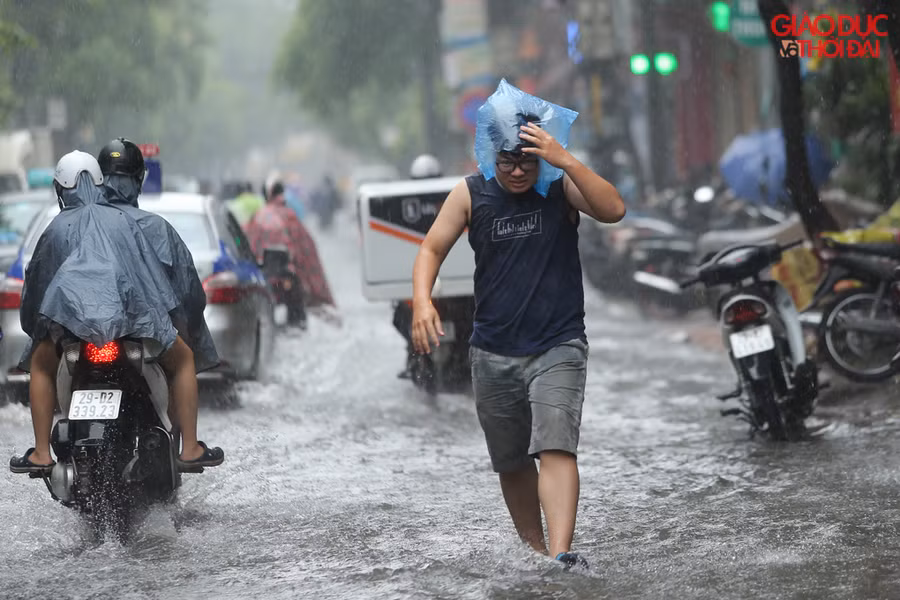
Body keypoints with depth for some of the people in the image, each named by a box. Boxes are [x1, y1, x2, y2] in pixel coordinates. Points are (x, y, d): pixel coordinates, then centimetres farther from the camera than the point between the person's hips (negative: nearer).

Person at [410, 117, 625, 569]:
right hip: (493, 353, 3)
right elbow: (432, 249, 3)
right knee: (511, 463, 12)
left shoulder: (562, 187, -5)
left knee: (555, 447, -20)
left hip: (558, 348, -3)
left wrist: (566, 161, -28)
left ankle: (560, 557, -30)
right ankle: (533, 553, 28)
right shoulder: (470, 194, 0)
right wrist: (421, 300, -15)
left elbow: (614, 210, -21)